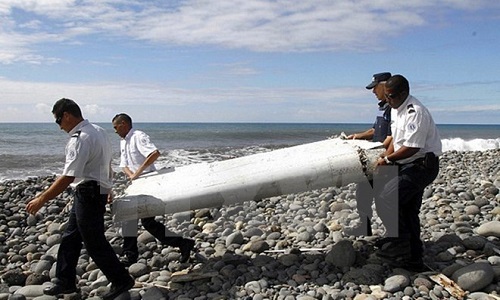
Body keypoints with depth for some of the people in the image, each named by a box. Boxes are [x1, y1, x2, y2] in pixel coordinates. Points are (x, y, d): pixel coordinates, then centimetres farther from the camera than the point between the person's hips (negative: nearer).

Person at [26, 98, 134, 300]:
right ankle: (65, 282, 27)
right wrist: (106, 188, 29)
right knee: (70, 237, 16)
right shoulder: (98, 131, 8)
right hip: (98, 190, 10)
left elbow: (68, 178, -26)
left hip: (88, 194, -10)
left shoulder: (80, 140, -22)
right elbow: (107, 164, 18)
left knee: (94, 242, 1)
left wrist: (41, 200, -20)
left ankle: (121, 281, 13)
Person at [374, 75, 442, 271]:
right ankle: (414, 259, 23)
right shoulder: (396, 109, 10)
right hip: (409, 166, 10)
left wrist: (388, 159, -15)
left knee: (384, 198, -18)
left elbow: (412, 147, -25)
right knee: (408, 211, 13)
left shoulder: (415, 112, -21)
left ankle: (400, 244, -7)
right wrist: (385, 159, 4)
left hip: (422, 165, -10)